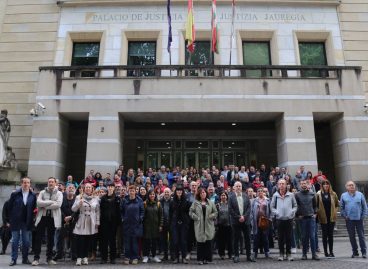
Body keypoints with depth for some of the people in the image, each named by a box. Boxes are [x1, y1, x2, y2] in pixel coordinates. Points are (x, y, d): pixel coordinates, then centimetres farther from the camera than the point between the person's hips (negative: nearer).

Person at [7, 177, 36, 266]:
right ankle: (14, 259, 16)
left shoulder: (33, 196, 1)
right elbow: (9, 208, 0)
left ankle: (25, 258, 19)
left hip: (27, 222, 1)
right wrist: (8, 220, -2)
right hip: (15, 222, -1)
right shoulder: (15, 194, -2)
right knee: (15, 241, 6)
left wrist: (32, 220, -4)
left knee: (26, 241, 7)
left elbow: (34, 208, 3)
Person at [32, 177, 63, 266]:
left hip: (53, 218, 0)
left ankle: (49, 258, 18)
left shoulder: (59, 193, 3)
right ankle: (36, 258, 10)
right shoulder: (42, 192, 7)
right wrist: (51, 202, -16)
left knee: (51, 238, 8)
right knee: (38, 238, 1)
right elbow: (39, 202, -10)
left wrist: (45, 206, -13)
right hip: (42, 217, 1)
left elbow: (58, 204, -13)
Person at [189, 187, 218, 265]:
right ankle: (200, 259, 9)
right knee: (200, 241, -1)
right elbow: (191, 212, 3)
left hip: (208, 225, 1)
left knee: (208, 241, 0)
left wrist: (210, 216, -6)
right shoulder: (195, 203, 5)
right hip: (199, 225, -1)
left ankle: (207, 258, 12)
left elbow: (215, 212, 10)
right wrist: (196, 217, -9)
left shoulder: (211, 203, 8)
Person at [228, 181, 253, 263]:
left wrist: (244, 216, -10)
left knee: (247, 239, 7)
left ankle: (248, 256, 16)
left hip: (246, 220, 3)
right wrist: (238, 217, -12)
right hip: (236, 221, -2)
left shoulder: (246, 196, 7)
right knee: (236, 239, 3)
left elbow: (249, 207, 3)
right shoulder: (231, 197, -2)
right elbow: (230, 210, -6)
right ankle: (236, 256, 12)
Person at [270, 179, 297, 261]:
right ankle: (281, 253, 16)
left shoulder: (291, 195, 1)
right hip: (279, 219, 0)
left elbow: (295, 205, 8)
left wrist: (292, 212, -7)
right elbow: (272, 207, 8)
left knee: (289, 237, 6)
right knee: (280, 237, 6)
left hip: (289, 219, 0)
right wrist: (276, 213, -7)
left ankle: (288, 253, 18)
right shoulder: (275, 195, 2)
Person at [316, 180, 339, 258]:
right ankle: (326, 252, 13)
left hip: (331, 217, 1)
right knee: (324, 235, 5)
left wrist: (335, 212, 2)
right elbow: (316, 205, 2)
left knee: (331, 235, 7)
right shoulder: (318, 194, -3)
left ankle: (331, 251, 15)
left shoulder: (333, 194, 3)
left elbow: (337, 204, 12)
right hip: (323, 217, -1)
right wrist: (318, 212, -6)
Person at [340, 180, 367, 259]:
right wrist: (344, 216, -1)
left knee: (361, 236, 1)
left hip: (359, 219, -1)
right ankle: (355, 252, 17)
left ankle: (364, 252, 8)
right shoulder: (343, 195, 5)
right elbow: (341, 207, 8)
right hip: (349, 219, 1)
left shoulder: (360, 194, 3)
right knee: (352, 236, 7)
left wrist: (363, 215, -3)